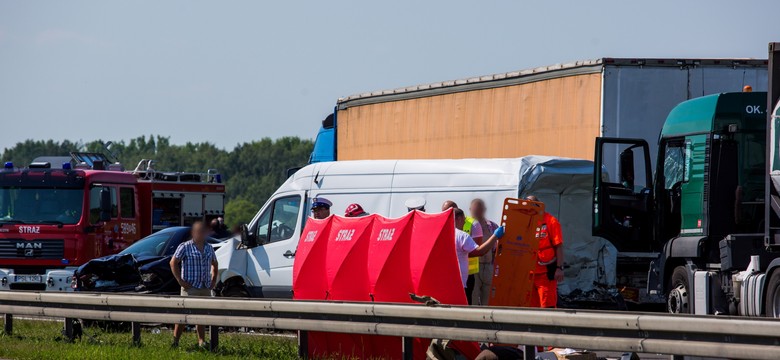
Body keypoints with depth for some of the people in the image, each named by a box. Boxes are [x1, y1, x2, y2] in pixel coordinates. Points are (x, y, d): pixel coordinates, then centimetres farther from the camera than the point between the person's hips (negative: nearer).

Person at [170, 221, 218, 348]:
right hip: (190, 288, -6)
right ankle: (175, 340, -5)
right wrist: (180, 281, -12)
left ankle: (202, 341, 15)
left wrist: (214, 280, 15)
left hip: (205, 288, 6)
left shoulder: (209, 248, 13)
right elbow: (173, 263, -6)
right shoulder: (185, 247, -5)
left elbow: (214, 264, 27)